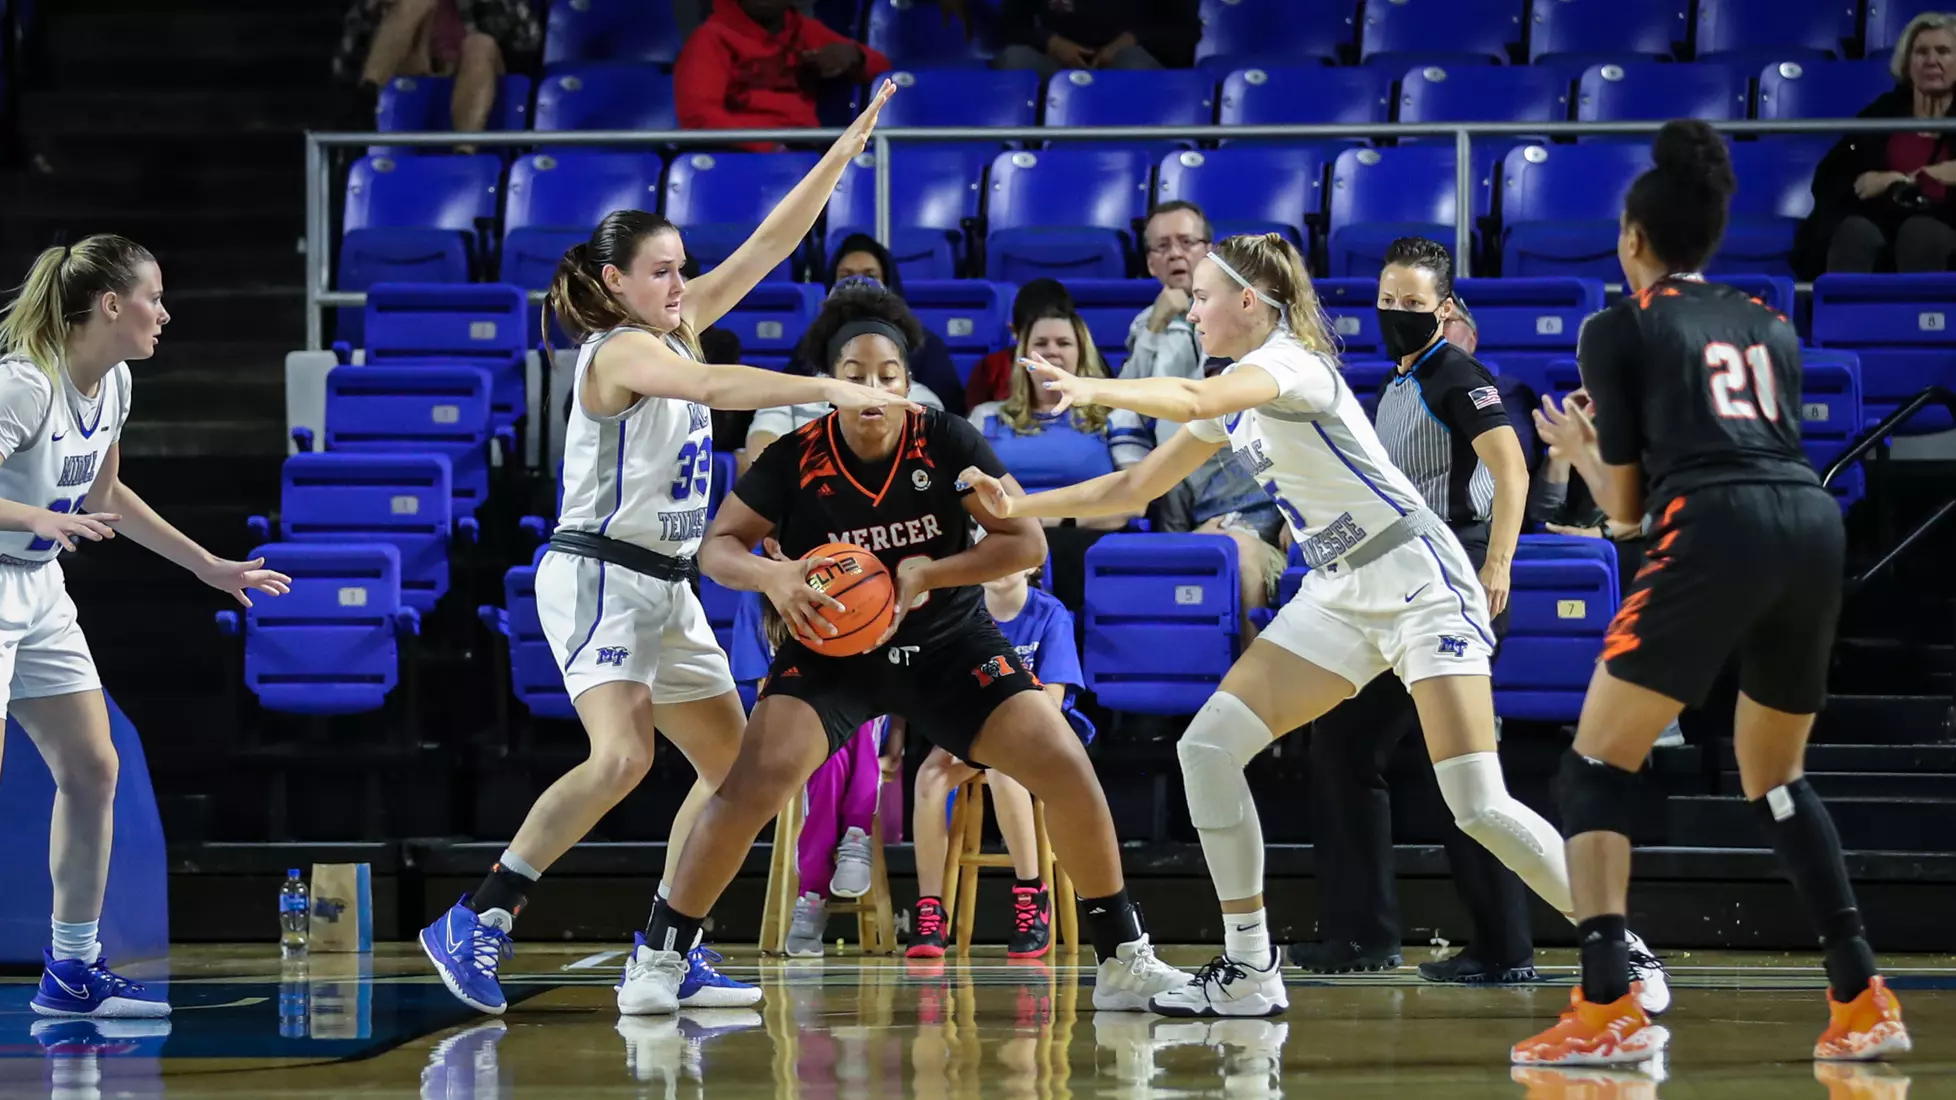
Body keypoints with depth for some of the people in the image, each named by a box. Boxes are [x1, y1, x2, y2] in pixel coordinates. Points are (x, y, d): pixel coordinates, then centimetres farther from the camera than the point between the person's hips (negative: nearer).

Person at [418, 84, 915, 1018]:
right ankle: (476, 923, -21)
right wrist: (833, 390, -38)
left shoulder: (675, 330, 9)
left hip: (665, 589, 10)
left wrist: (842, 153, 2)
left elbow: (766, 247, 7)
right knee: (622, 756, -26)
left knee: (732, 766, 7)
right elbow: (715, 389, -33)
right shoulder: (618, 351, -15)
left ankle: (668, 953, 10)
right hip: (598, 578, -10)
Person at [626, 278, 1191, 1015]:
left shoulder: (947, 443, -14)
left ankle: (1123, 959, 5)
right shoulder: (795, 459, -15)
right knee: (756, 781, -23)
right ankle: (659, 956, -8)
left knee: (1066, 769, -12)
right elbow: (718, 549, -9)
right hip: (831, 651, -1)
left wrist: (927, 575, -27)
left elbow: (1028, 542, -15)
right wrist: (772, 576, -32)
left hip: (950, 646, 1)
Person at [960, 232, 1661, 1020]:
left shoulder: (1289, 362, -14)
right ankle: (1248, 971, 0)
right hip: (1339, 596, 9)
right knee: (1208, 747, -5)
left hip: (1418, 579, -9)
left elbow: (1196, 399, -36)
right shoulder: (1234, 397, 13)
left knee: (1479, 808, -18)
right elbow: (1133, 489, 19)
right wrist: (1019, 508, 11)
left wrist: (1092, 388, -39)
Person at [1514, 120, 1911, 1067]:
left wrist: (1575, 446, 33)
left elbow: (1624, 502, 11)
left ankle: (1608, 1008, -15)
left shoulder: (1617, 329, 11)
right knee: (1776, 780, 23)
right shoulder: (1770, 325, 25)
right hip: (1815, 527, 6)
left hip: (1710, 535, -6)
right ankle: (1862, 1001, 15)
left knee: (1596, 767, 1)